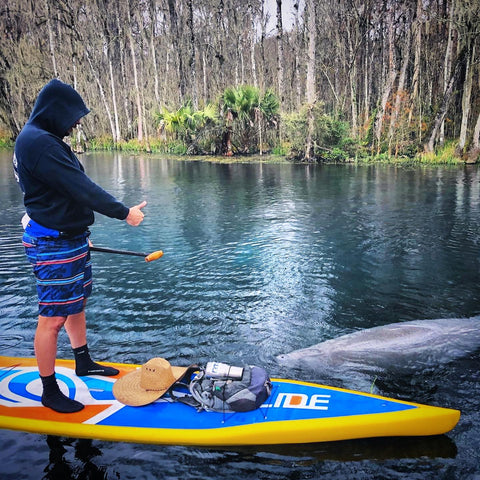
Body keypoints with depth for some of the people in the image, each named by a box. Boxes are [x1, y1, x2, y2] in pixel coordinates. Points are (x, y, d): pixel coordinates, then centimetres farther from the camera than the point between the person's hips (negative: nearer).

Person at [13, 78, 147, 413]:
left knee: (78, 303, 20)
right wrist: (124, 212, -18)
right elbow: (80, 187, -24)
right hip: (52, 246, -11)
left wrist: (79, 233, 24)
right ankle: (50, 392, 11)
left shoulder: (48, 141, 15)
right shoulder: (37, 142, -19)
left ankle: (84, 363, 37)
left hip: (71, 238, 11)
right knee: (53, 318, -2)